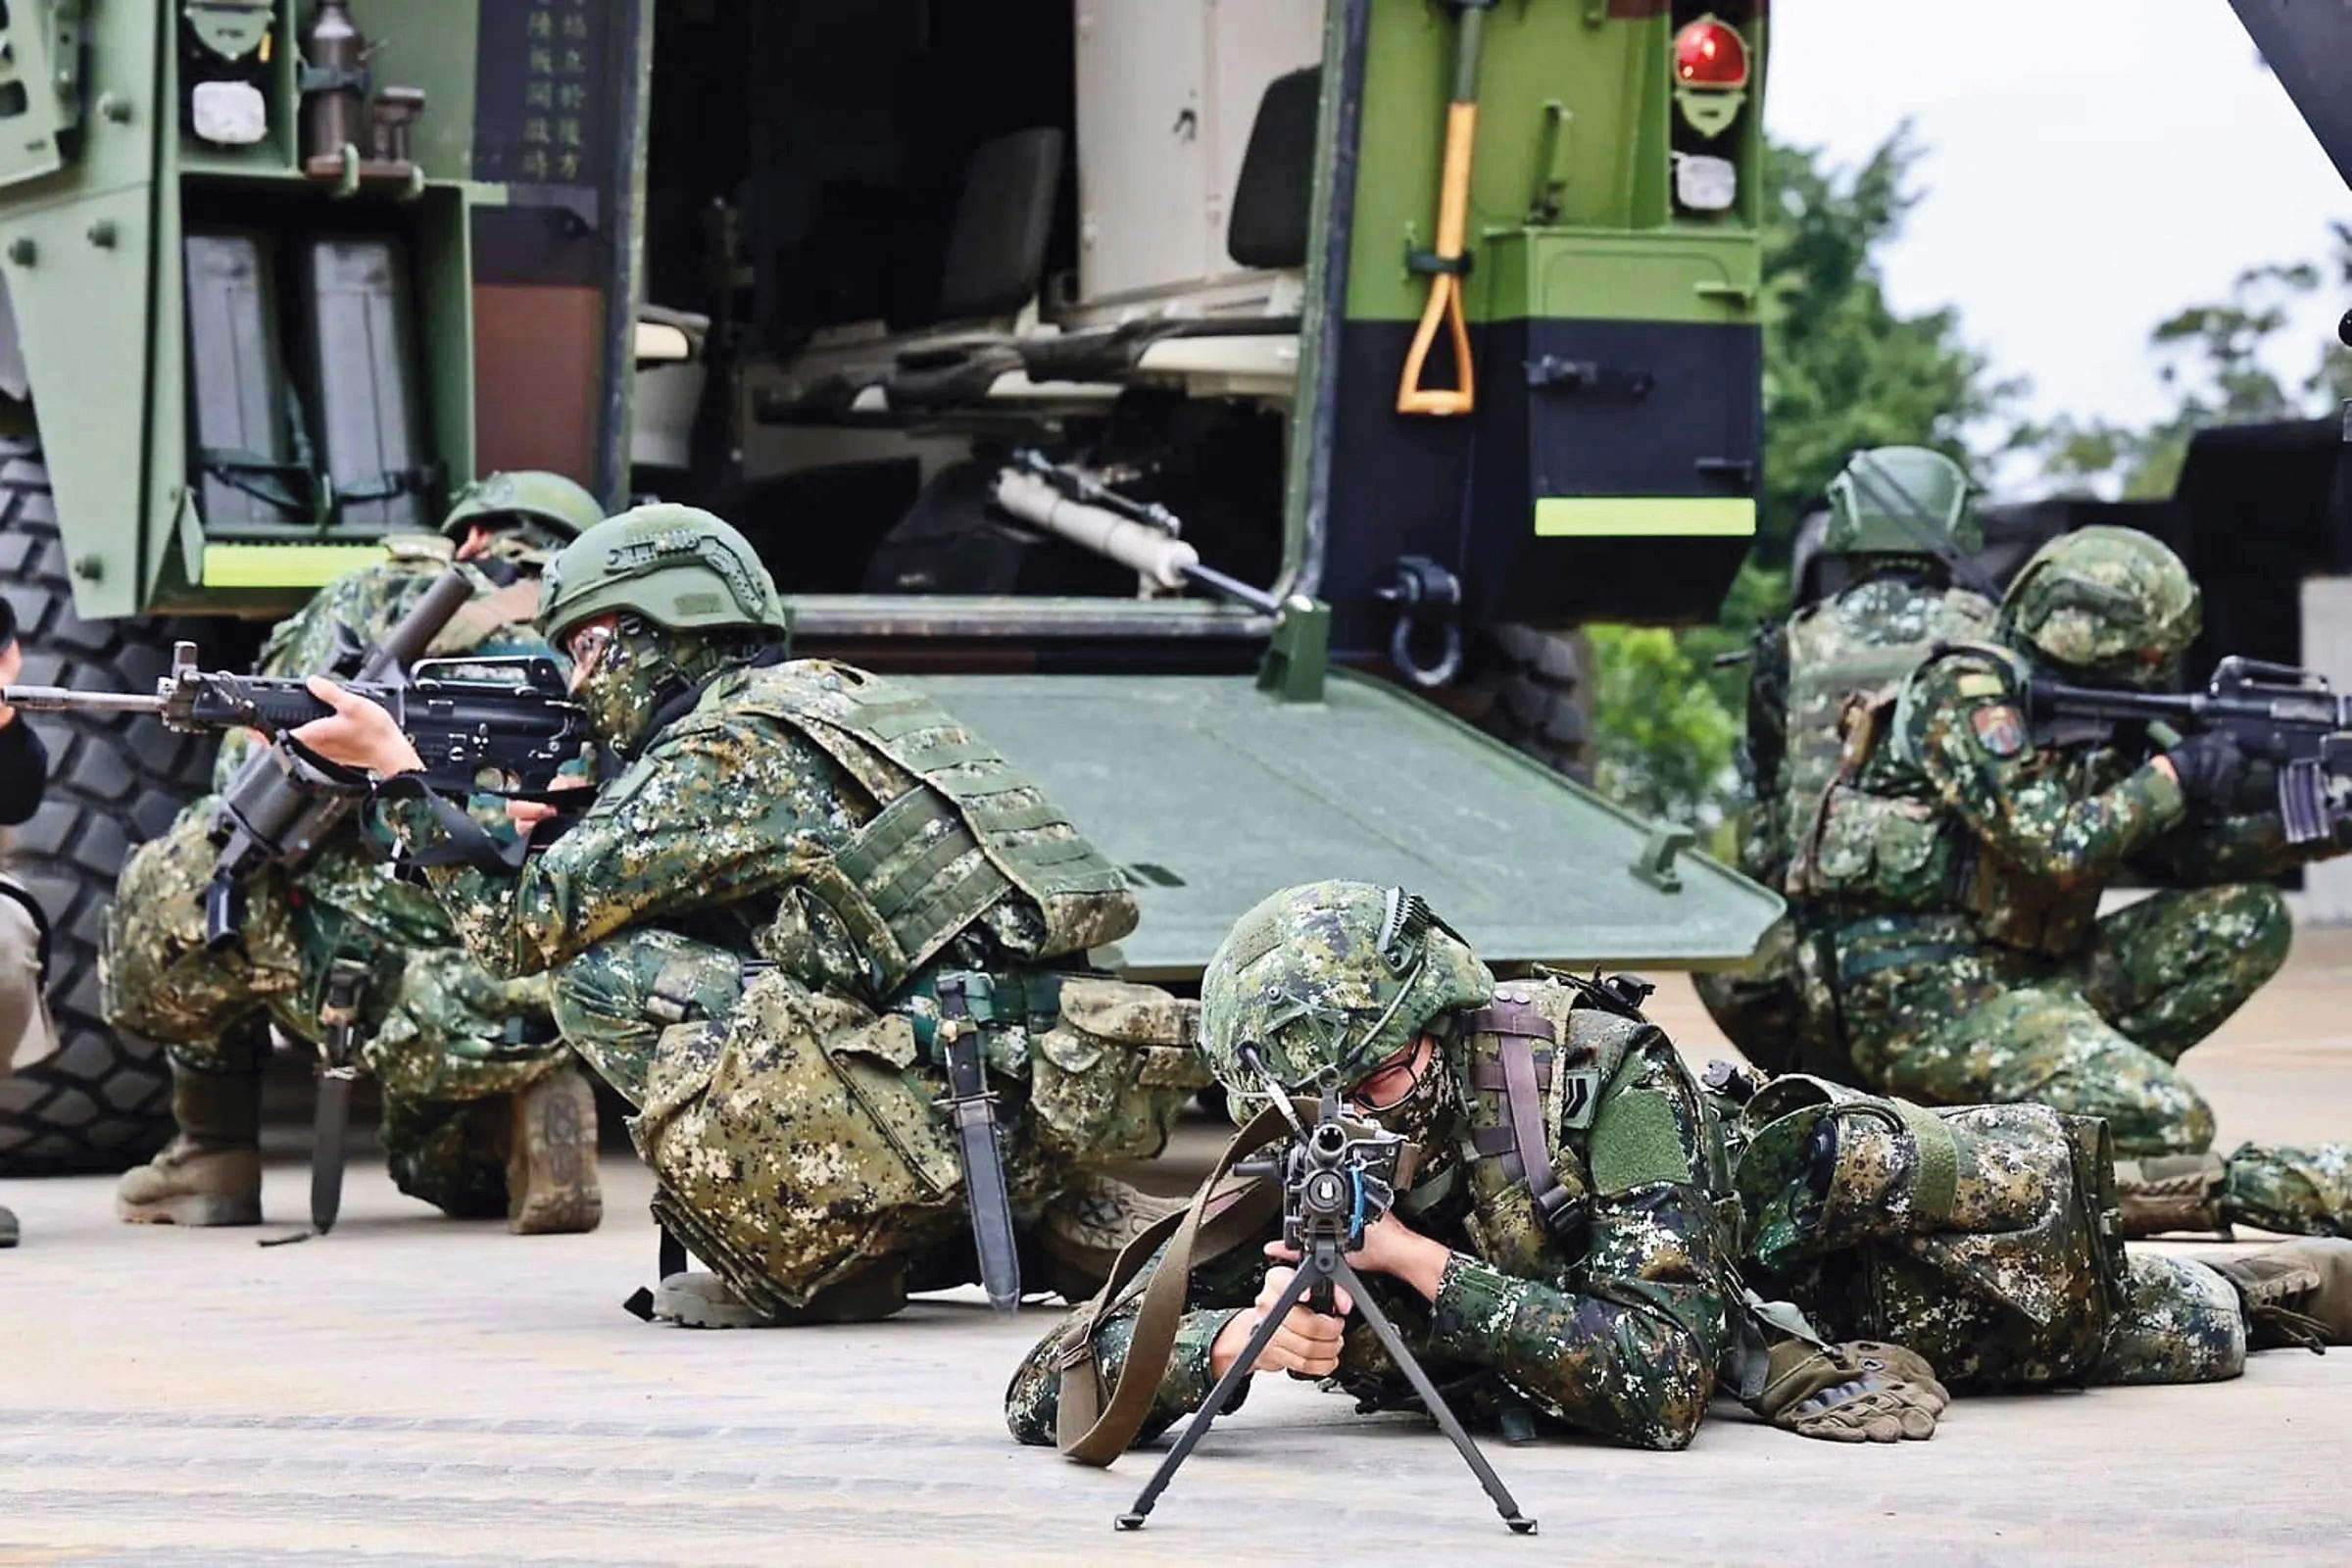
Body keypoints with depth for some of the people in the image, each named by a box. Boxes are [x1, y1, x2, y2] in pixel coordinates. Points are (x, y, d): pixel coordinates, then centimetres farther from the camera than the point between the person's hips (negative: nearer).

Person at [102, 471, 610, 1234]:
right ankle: (527, 1108, 3)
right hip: (555, 1009, 5)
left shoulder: (380, 598, 10)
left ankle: (214, 1154, 20)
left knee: (166, 886, 19)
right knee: (438, 1163, 35)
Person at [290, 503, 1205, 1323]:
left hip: (956, 1107, -9)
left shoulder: (726, 747, -3)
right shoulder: (844, 697, 23)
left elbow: (528, 925, -2)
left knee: (607, 974, -8)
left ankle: (810, 1261, -5)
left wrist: (398, 771, 7)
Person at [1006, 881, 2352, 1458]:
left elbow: (1661, 1378, -42)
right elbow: (1051, 1396, -27)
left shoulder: (1595, 1079, -36)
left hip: (1796, 1204, -3)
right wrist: (1233, 1340, -46)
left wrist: (1427, 1268, -46)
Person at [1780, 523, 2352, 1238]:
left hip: (2014, 976, 9)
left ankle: (2093, 1076, -5)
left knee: (2248, 918, 2)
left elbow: (2190, 853, 15)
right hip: (1921, 993, -9)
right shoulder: (1968, 696, -11)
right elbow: (2056, 850, -20)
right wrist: (2174, 776, -8)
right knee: (2170, 1122, -26)